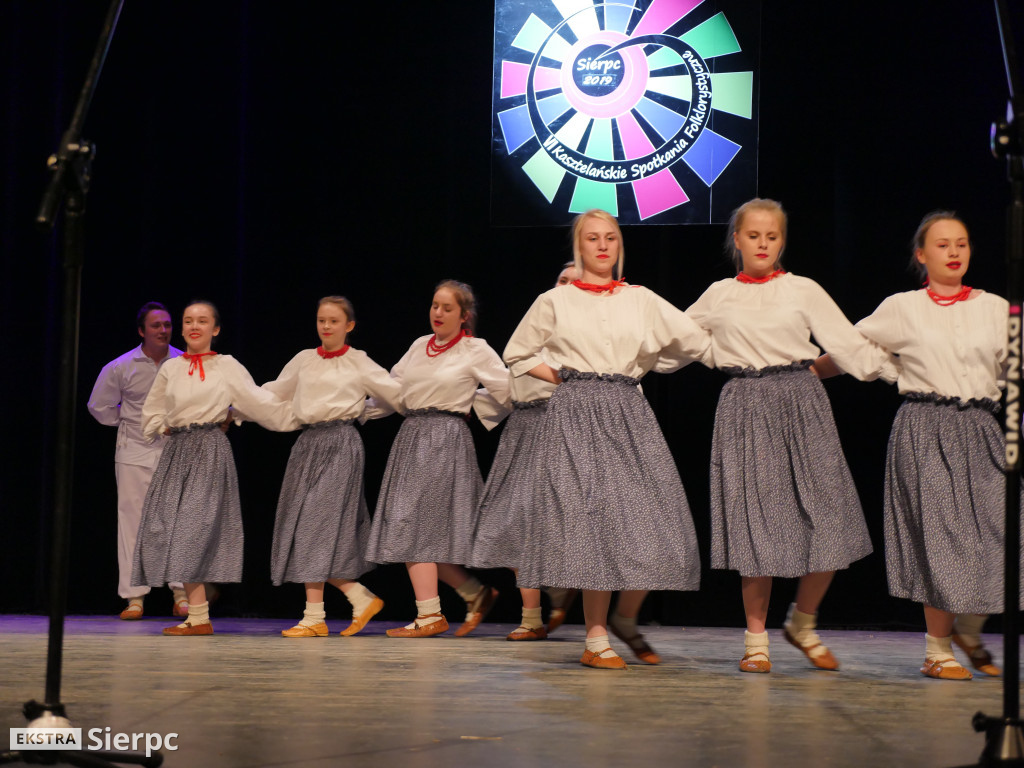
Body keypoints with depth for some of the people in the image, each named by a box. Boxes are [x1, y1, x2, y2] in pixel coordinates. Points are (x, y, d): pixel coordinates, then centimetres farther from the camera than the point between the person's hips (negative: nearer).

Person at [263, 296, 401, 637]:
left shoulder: (359, 364, 2)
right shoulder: (304, 360, 14)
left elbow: (398, 395, 4)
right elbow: (272, 394, 24)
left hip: (341, 445, -6)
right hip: (308, 443, 6)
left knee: (320, 524, -11)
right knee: (303, 526, 2)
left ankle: (315, 618, -5)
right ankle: (362, 599, 13)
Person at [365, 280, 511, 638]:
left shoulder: (476, 350, 0)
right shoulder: (419, 346, 16)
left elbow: (510, 393, -1)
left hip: (446, 439, -6)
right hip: (411, 436, 6)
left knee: (415, 526, -12)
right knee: (416, 531, 3)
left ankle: (430, 614, -6)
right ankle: (476, 594, 17)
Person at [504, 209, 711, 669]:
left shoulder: (641, 300, 10)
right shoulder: (554, 301, 6)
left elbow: (695, 342, 14)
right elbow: (517, 355, 14)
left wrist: (643, 369, 14)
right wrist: (562, 378, 5)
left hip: (628, 415, 2)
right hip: (576, 417, -2)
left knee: (651, 523, -7)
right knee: (591, 520, -8)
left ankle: (626, 618, 15)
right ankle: (596, 639, -3)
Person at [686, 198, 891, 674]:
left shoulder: (804, 291, 8)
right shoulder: (719, 296, 13)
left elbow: (850, 345, 6)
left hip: (801, 407, 0)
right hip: (745, 411, 0)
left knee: (826, 525, -6)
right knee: (754, 525, -3)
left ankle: (803, 624, 18)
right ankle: (756, 638, 11)